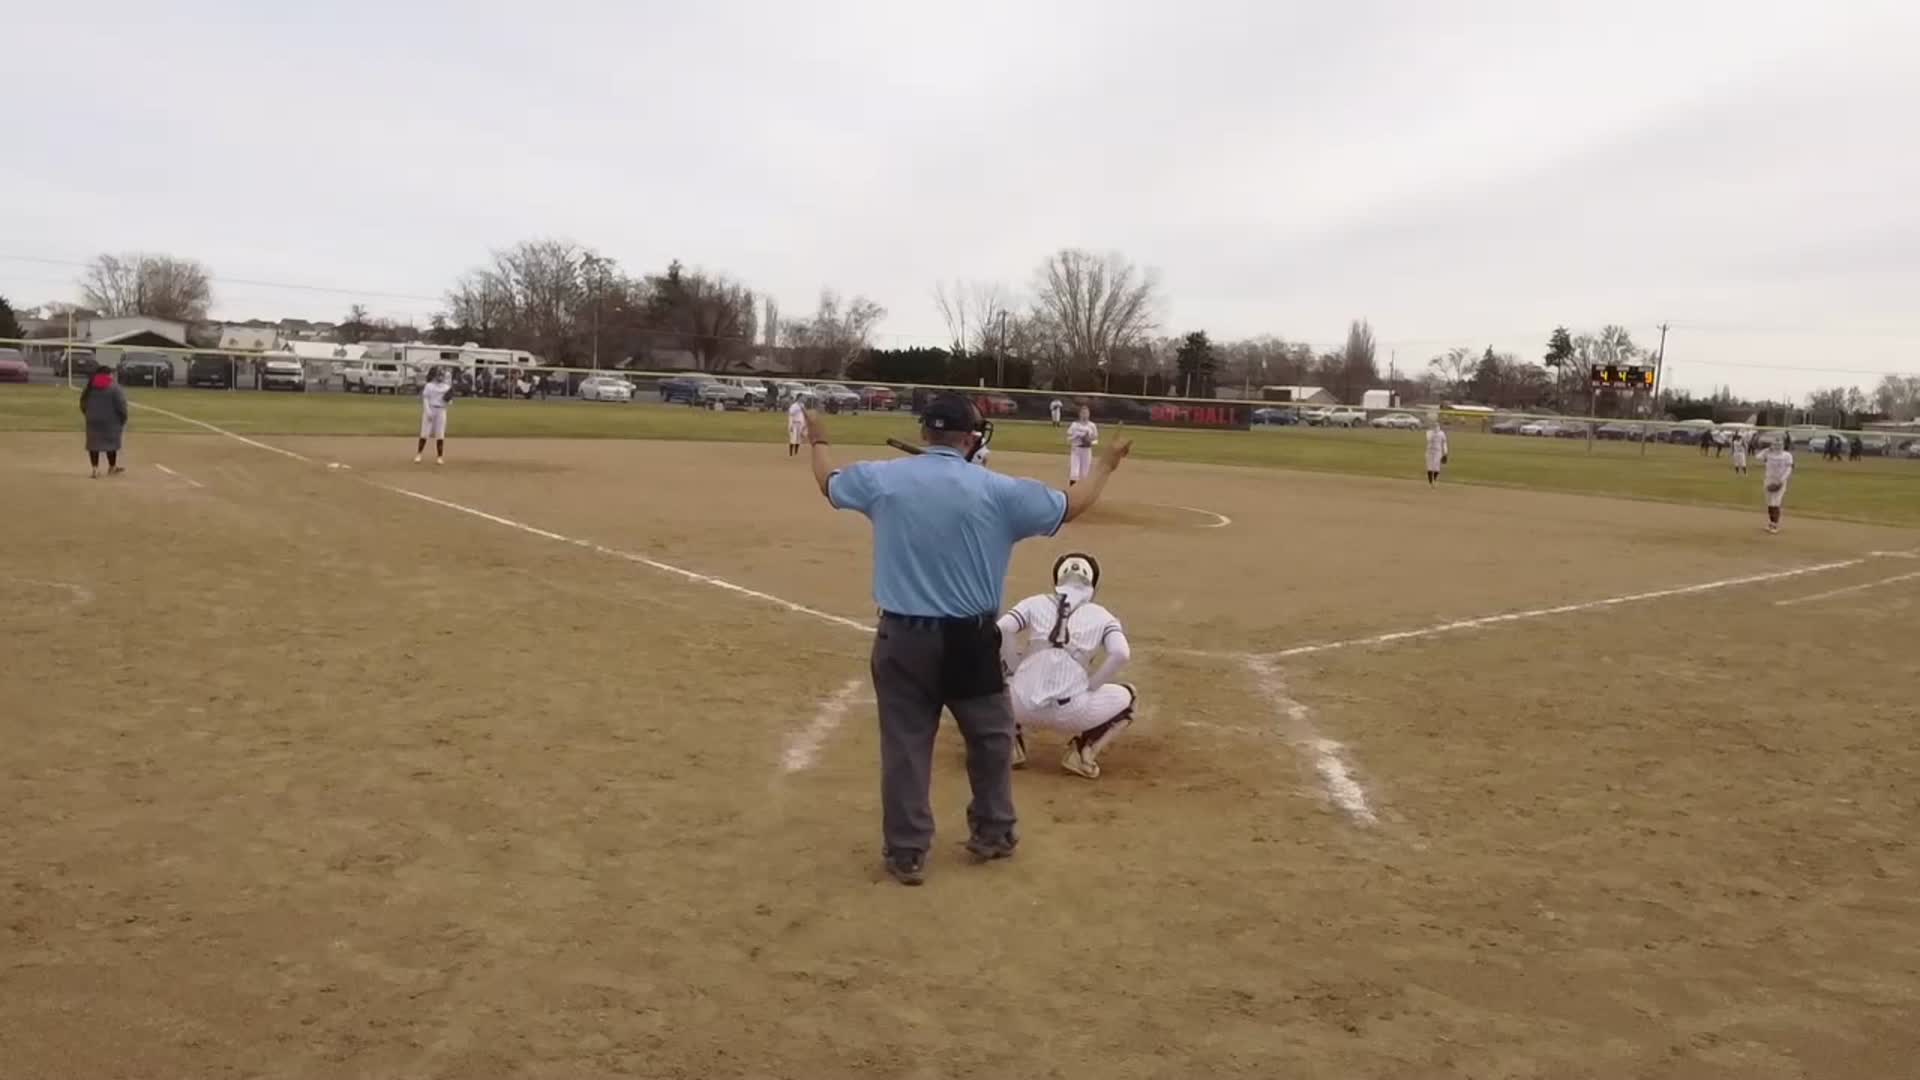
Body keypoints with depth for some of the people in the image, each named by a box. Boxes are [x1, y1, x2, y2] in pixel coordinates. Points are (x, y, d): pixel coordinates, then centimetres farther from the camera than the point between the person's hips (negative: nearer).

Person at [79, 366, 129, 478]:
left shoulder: (90, 387, 6)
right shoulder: (114, 387, -10)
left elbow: (83, 403, 9)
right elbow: (121, 405, -14)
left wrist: (88, 415, 18)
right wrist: (123, 418, -4)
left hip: (93, 420, 4)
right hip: (110, 420, -4)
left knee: (94, 443, 7)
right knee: (111, 442, 8)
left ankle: (95, 469, 3)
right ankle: (112, 467, 19)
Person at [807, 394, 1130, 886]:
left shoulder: (881, 478, -2)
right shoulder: (998, 490, -9)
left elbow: (829, 483, 18)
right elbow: (1071, 506, 1)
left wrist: (818, 440, 39)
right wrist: (1106, 464, 18)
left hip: (902, 637, 2)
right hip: (969, 639, -1)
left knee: (905, 743, 10)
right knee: (991, 734, 20)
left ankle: (906, 852, 17)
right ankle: (991, 833, 32)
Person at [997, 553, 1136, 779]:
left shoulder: (1035, 603, 11)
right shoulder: (1101, 616, 9)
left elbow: (1001, 630, -4)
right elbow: (1121, 653, -8)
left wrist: (1016, 669, 10)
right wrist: (1090, 686, 4)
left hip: (1024, 705, 1)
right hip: (1070, 713, -1)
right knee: (1125, 697, 26)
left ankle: (1012, 744, 18)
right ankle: (1083, 750, 9)